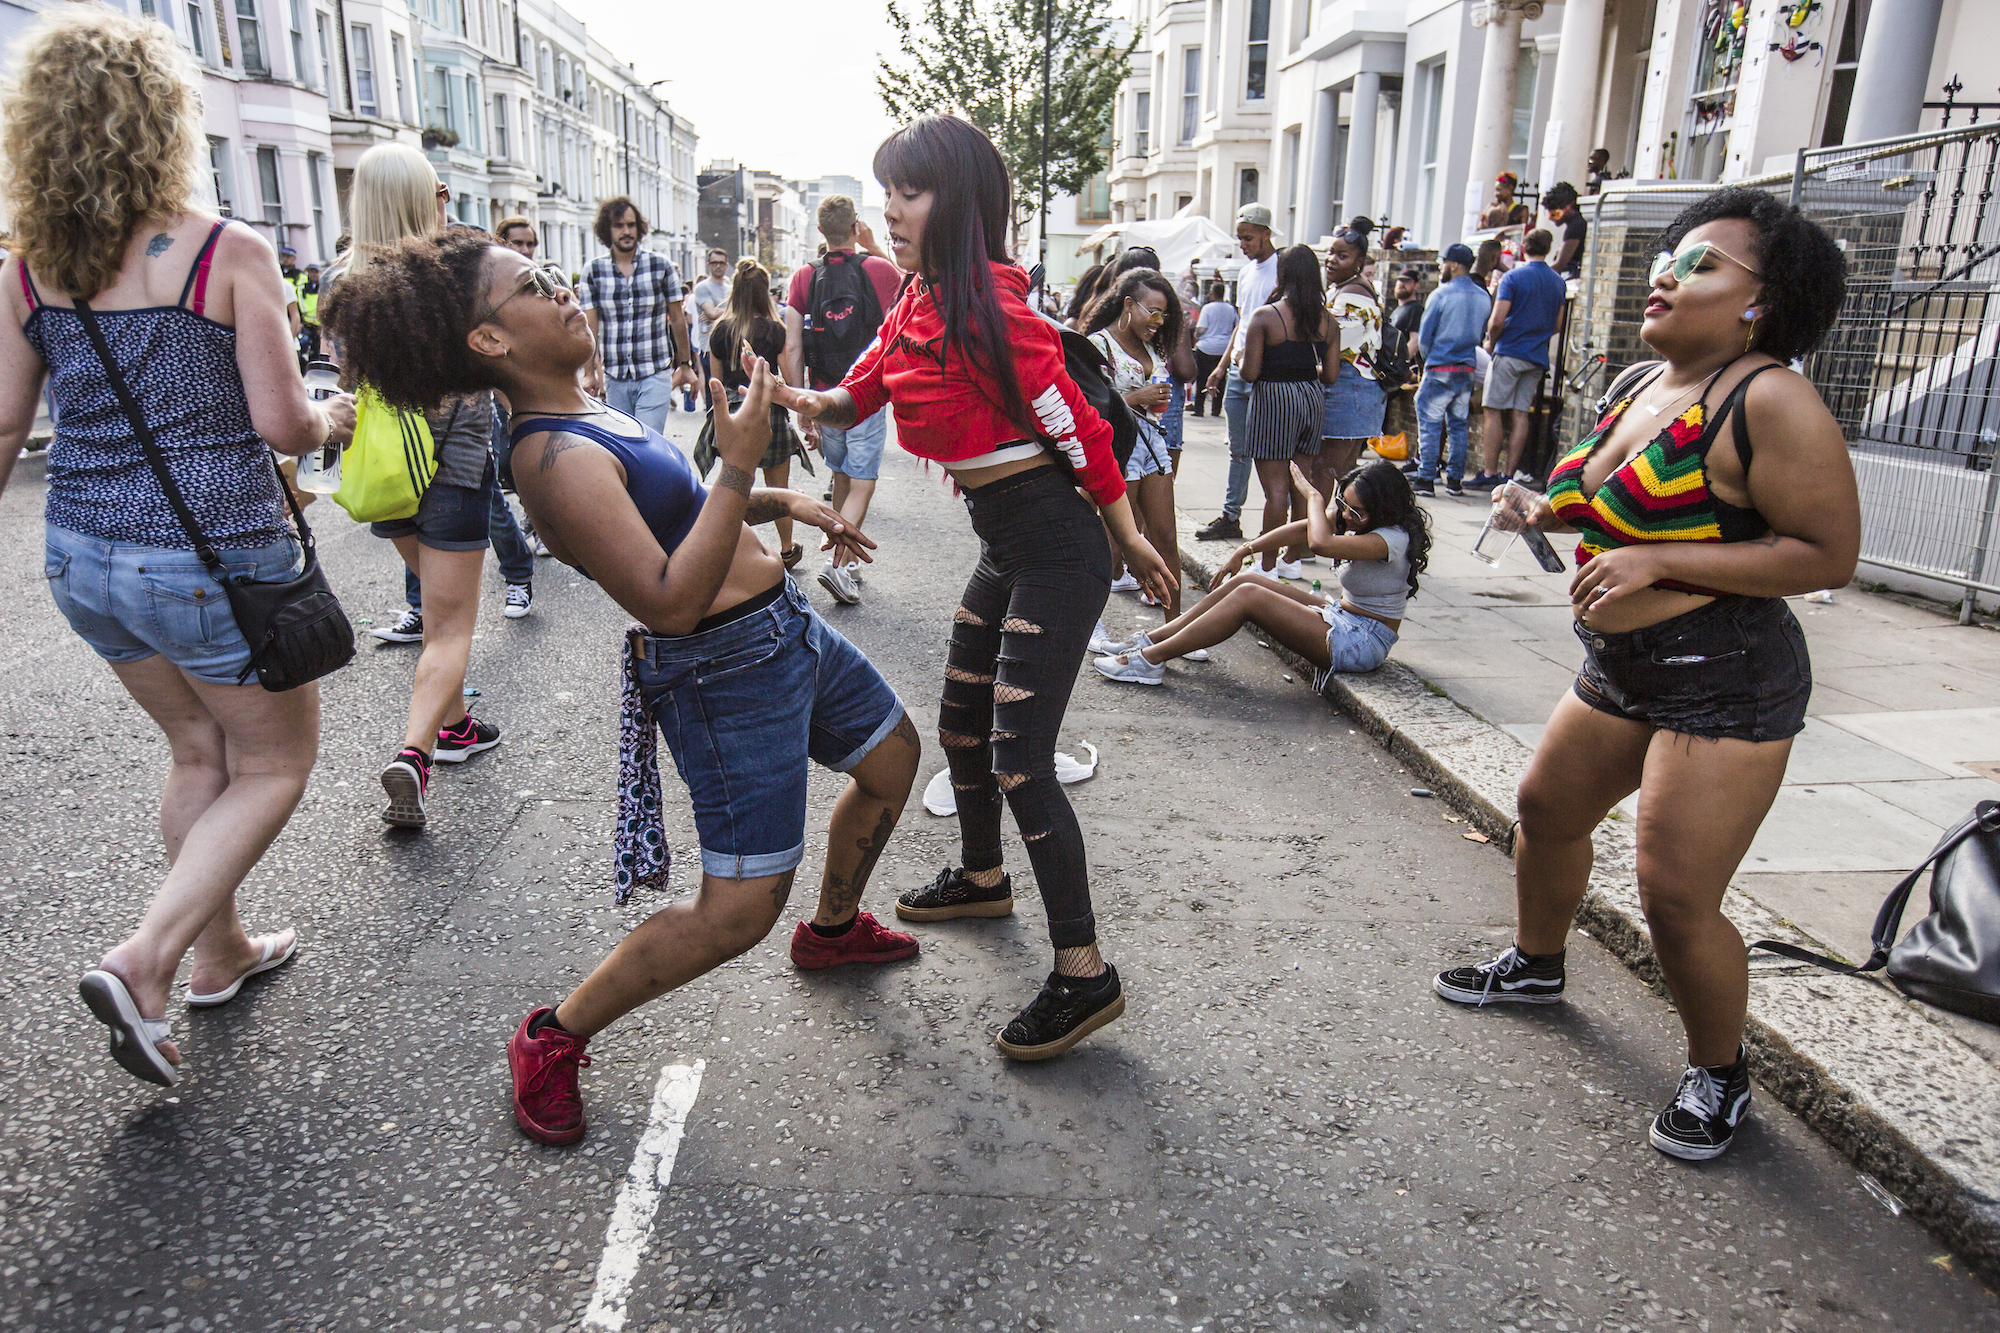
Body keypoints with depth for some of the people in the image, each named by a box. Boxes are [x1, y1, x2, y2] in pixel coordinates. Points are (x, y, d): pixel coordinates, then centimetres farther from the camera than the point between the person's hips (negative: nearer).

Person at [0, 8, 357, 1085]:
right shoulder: (230, 253, -14)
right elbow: (282, 424, -15)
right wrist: (333, 418, 6)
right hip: (214, 560, -6)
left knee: (199, 749, 24)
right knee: (273, 765, 13)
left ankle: (220, 951, 35)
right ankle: (143, 961, -1)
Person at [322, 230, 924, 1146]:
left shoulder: (586, 415, 7)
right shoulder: (554, 458, -25)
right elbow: (669, 602, -31)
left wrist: (783, 503, 13)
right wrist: (739, 464, -31)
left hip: (785, 626, 10)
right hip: (728, 671, -10)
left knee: (893, 758, 25)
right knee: (739, 909, -8)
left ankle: (833, 928, 48)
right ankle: (553, 1038, 13)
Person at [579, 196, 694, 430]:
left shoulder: (661, 265, 2)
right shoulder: (593, 271, 4)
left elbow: (677, 318, 9)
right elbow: (589, 325, 2)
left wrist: (685, 364, 11)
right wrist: (590, 372, -4)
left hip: (655, 375, -2)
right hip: (613, 378, 2)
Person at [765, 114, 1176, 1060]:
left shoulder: (991, 305, -20)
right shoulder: (917, 304, 8)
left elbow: (1074, 424, -16)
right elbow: (862, 392, 15)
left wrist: (1132, 543, -9)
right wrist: (816, 402, -9)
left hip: (1054, 549, -10)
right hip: (1003, 545, 10)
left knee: (1018, 758, -11)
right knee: (960, 724, 21)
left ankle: (1085, 976, -1)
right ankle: (983, 878, 45)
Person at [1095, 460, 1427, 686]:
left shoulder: (1393, 538, -24)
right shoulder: (1359, 520, 5)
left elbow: (1321, 543, -37)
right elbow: (1303, 528, 8)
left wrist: (1312, 495, -20)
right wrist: (1244, 550, 1)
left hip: (1362, 643, -9)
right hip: (1342, 615, 9)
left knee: (1249, 596, -21)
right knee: (1244, 582, -3)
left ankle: (1151, 658, -18)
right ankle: (1152, 639, 1)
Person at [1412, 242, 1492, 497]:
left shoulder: (1441, 294, -9)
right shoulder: (1484, 297, 8)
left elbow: (1424, 336, -7)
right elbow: (1482, 334, 16)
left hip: (1440, 370, -6)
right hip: (1468, 371, 6)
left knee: (1429, 424, -1)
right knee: (1458, 426, 12)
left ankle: (1426, 479, -4)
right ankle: (1455, 480, 14)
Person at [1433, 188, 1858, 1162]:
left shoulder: (1769, 400, -19)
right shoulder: (1639, 383, 8)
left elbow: (1828, 553, -22)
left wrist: (1657, 562, -26)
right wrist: (1543, 510, 5)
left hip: (1724, 680, -9)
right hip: (1621, 668, 9)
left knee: (1676, 898, -7)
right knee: (1547, 805, 21)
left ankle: (1718, 1077, 20)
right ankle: (1536, 965, 47)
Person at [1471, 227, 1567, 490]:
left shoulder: (1514, 277, -7)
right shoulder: (1559, 283, 10)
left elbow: (1496, 321, -13)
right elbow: (1557, 324, 18)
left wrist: (1491, 342, 5)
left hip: (1509, 352, -5)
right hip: (1538, 358, 5)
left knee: (1494, 412, -3)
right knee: (1520, 414, 4)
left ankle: (1489, 474, -6)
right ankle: (1508, 475, 3)